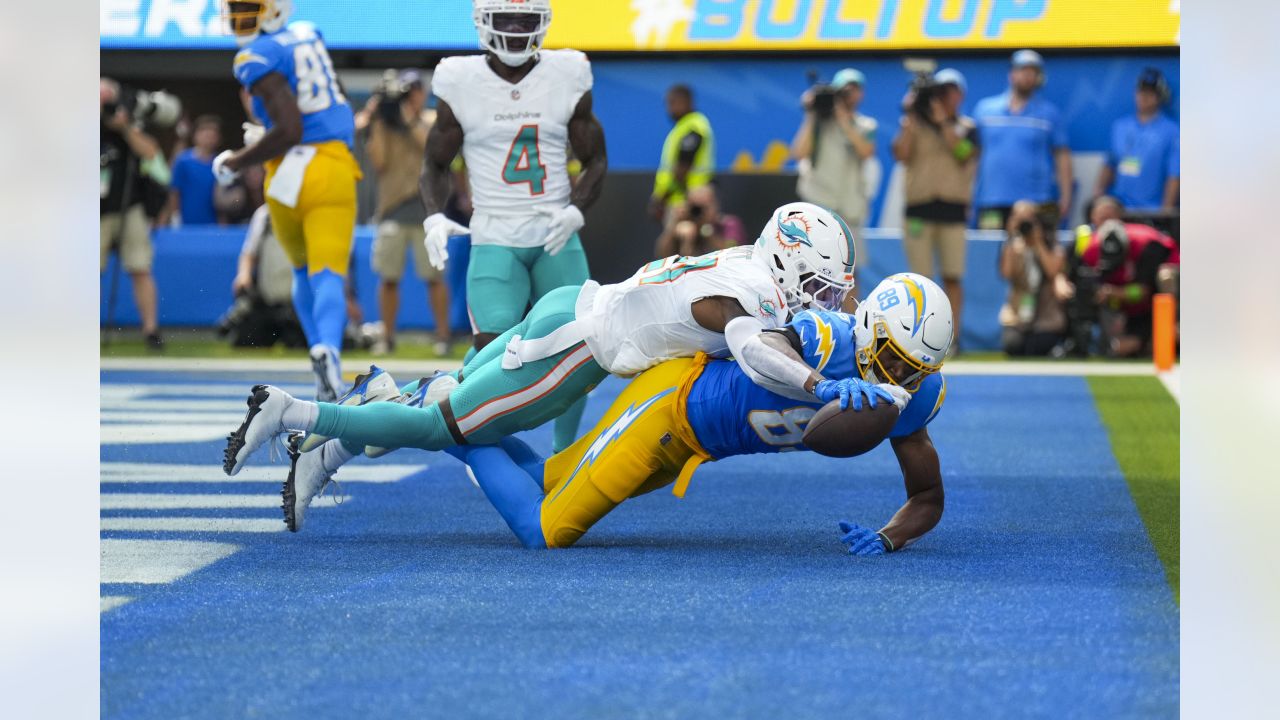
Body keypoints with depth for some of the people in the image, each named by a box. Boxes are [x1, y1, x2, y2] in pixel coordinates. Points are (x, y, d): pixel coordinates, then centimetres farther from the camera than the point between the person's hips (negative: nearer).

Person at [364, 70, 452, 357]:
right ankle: (387, 336, 9)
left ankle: (443, 334, 1)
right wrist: (378, 123, -3)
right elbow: (378, 162, -1)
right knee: (388, 277, 1)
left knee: (434, 276, -5)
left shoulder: (434, 121, 8)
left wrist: (411, 122, -10)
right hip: (392, 209, 2)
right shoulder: (384, 123, 10)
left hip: (426, 206, -2)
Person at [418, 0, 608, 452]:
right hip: (494, 240, -2)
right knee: (493, 348, -19)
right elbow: (436, 165, 8)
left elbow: (596, 161, 10)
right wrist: (434, 218, -10)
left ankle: (565, 450, 23)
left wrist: (575, 210, -9)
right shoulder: (461, 82, -2)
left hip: (556, 240, 2)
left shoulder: (566, 77, 2)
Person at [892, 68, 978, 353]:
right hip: (919, 208, 0)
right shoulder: (915, 123, 10)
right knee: (921, 277, -1)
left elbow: (963, 154, -8)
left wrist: (943, 121, -11)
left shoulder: (967, 128, 11)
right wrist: (910, 120, -8)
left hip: (953, 209, 0)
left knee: (952, 277, -3)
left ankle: (952, 337, -1)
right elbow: (901, 154, -4)